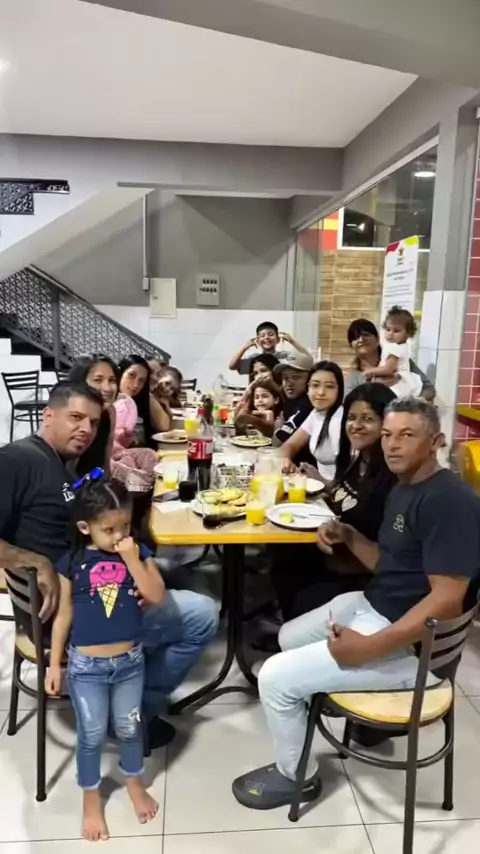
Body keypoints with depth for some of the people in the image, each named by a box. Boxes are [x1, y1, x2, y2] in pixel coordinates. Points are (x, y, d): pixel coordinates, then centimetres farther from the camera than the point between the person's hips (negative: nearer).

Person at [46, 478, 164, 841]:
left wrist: (133, 560, -25)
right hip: (86, 665, -1)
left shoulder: (138, 553, -8)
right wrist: (54, 664, 0)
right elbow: (64, 615, -2)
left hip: (130, 661, 2)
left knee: (129, 727, 18)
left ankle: (135, 782, 45)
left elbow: (157, 597, -17)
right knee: (92, 734, 12)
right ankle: (92, 799, 37)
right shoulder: (72, 563, -11)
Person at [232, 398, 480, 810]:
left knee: (276, 678, -11)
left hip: (413, 642, -10)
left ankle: (296, 775, 16)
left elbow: (447, 601, -27)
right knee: (290, 637, 24)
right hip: (372, 606, 10)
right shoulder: (403, 489, 8)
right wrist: (349, 535, -2)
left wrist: (369, 647, -27)